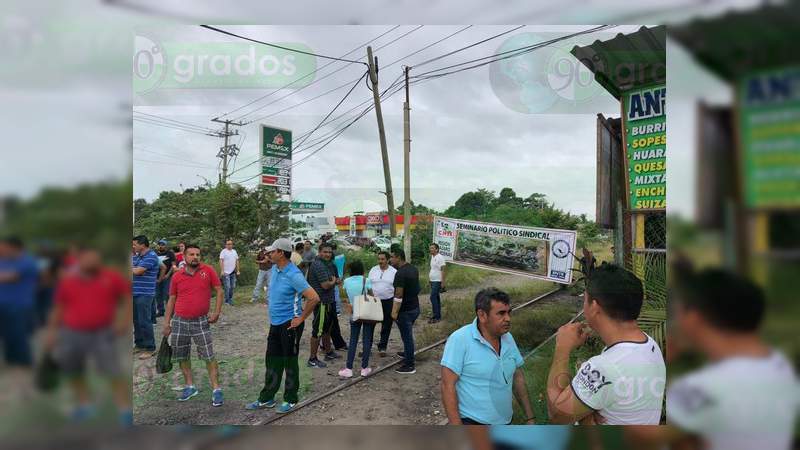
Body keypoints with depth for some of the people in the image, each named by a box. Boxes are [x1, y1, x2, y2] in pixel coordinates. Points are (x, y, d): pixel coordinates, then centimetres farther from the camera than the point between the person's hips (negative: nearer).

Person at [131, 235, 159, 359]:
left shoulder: (151, 257, -14)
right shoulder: (138, 256, 14)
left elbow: (137, 271, -20)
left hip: (144, 294, -9)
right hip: (135, 293, 9)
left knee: (144, 321, -5)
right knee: (136, 320, 16)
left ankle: (149, 348, 4)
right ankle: (139, 345, 28)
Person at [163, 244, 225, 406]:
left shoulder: (208, 270, -4)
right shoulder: (177, 276, 2)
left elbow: (219, 291, 0)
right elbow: (172, 299, 10)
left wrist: (216, 312, -8)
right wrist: (167, 322, 8)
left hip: (201, 321, -3)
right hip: (179, 321, 3)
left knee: (209, 356, -3)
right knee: (182, 356, 12)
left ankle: (216, 389, 4)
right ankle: (189, 387, 28)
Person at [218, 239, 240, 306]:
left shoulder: (234, 251, 12)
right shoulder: (223, 251, -5)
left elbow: (237, 261, 15)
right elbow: (221, 261, -11)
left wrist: (238, 270, 10)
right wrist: (222, 271, -18)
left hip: (233, 272, 6)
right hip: (226, 272, -6)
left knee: (232, 287, 9)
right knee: (227, 287, -6)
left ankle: (230, 300, 21)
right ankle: (227, 301, 3)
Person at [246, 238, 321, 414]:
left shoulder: (294, 275, -22)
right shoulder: (274, 269, 4)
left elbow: (314, 298, -27)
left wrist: (301, 318, -19)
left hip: (289, 325, -8)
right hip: (275, 323, 8)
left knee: (290, 363, 6)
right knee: (272, 362, 16)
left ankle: (291, 400, 21)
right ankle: (266, 399, 28)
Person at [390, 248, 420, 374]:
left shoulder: (400, 273, -23)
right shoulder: (414, 269, 6)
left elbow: (399, 295, -25)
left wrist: (395, 312, -20)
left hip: (405, 310, -9)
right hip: (415, 307, 9)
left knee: (407, 336, 1)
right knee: (408, 334, 26)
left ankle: (409, 365, 9)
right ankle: (407, 353, 44)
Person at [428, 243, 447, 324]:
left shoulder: (440, 257, -15)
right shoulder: (432, 257, 12)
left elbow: (442, 270, -17)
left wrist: (443, 282, -19)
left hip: (437, 281, -9)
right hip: (432, 281, 9)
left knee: (433, 297, -11)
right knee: (436, 297, 12)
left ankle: (436, 316, -6)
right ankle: (438, 315, 19)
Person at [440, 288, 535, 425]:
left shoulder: (508, 338, 1)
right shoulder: (460, 339, -19)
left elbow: (518, 378, 10)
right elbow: (448, 385, -19)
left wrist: (529, 418, 11)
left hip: (505, 423, 7)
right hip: (471, 423, -6)